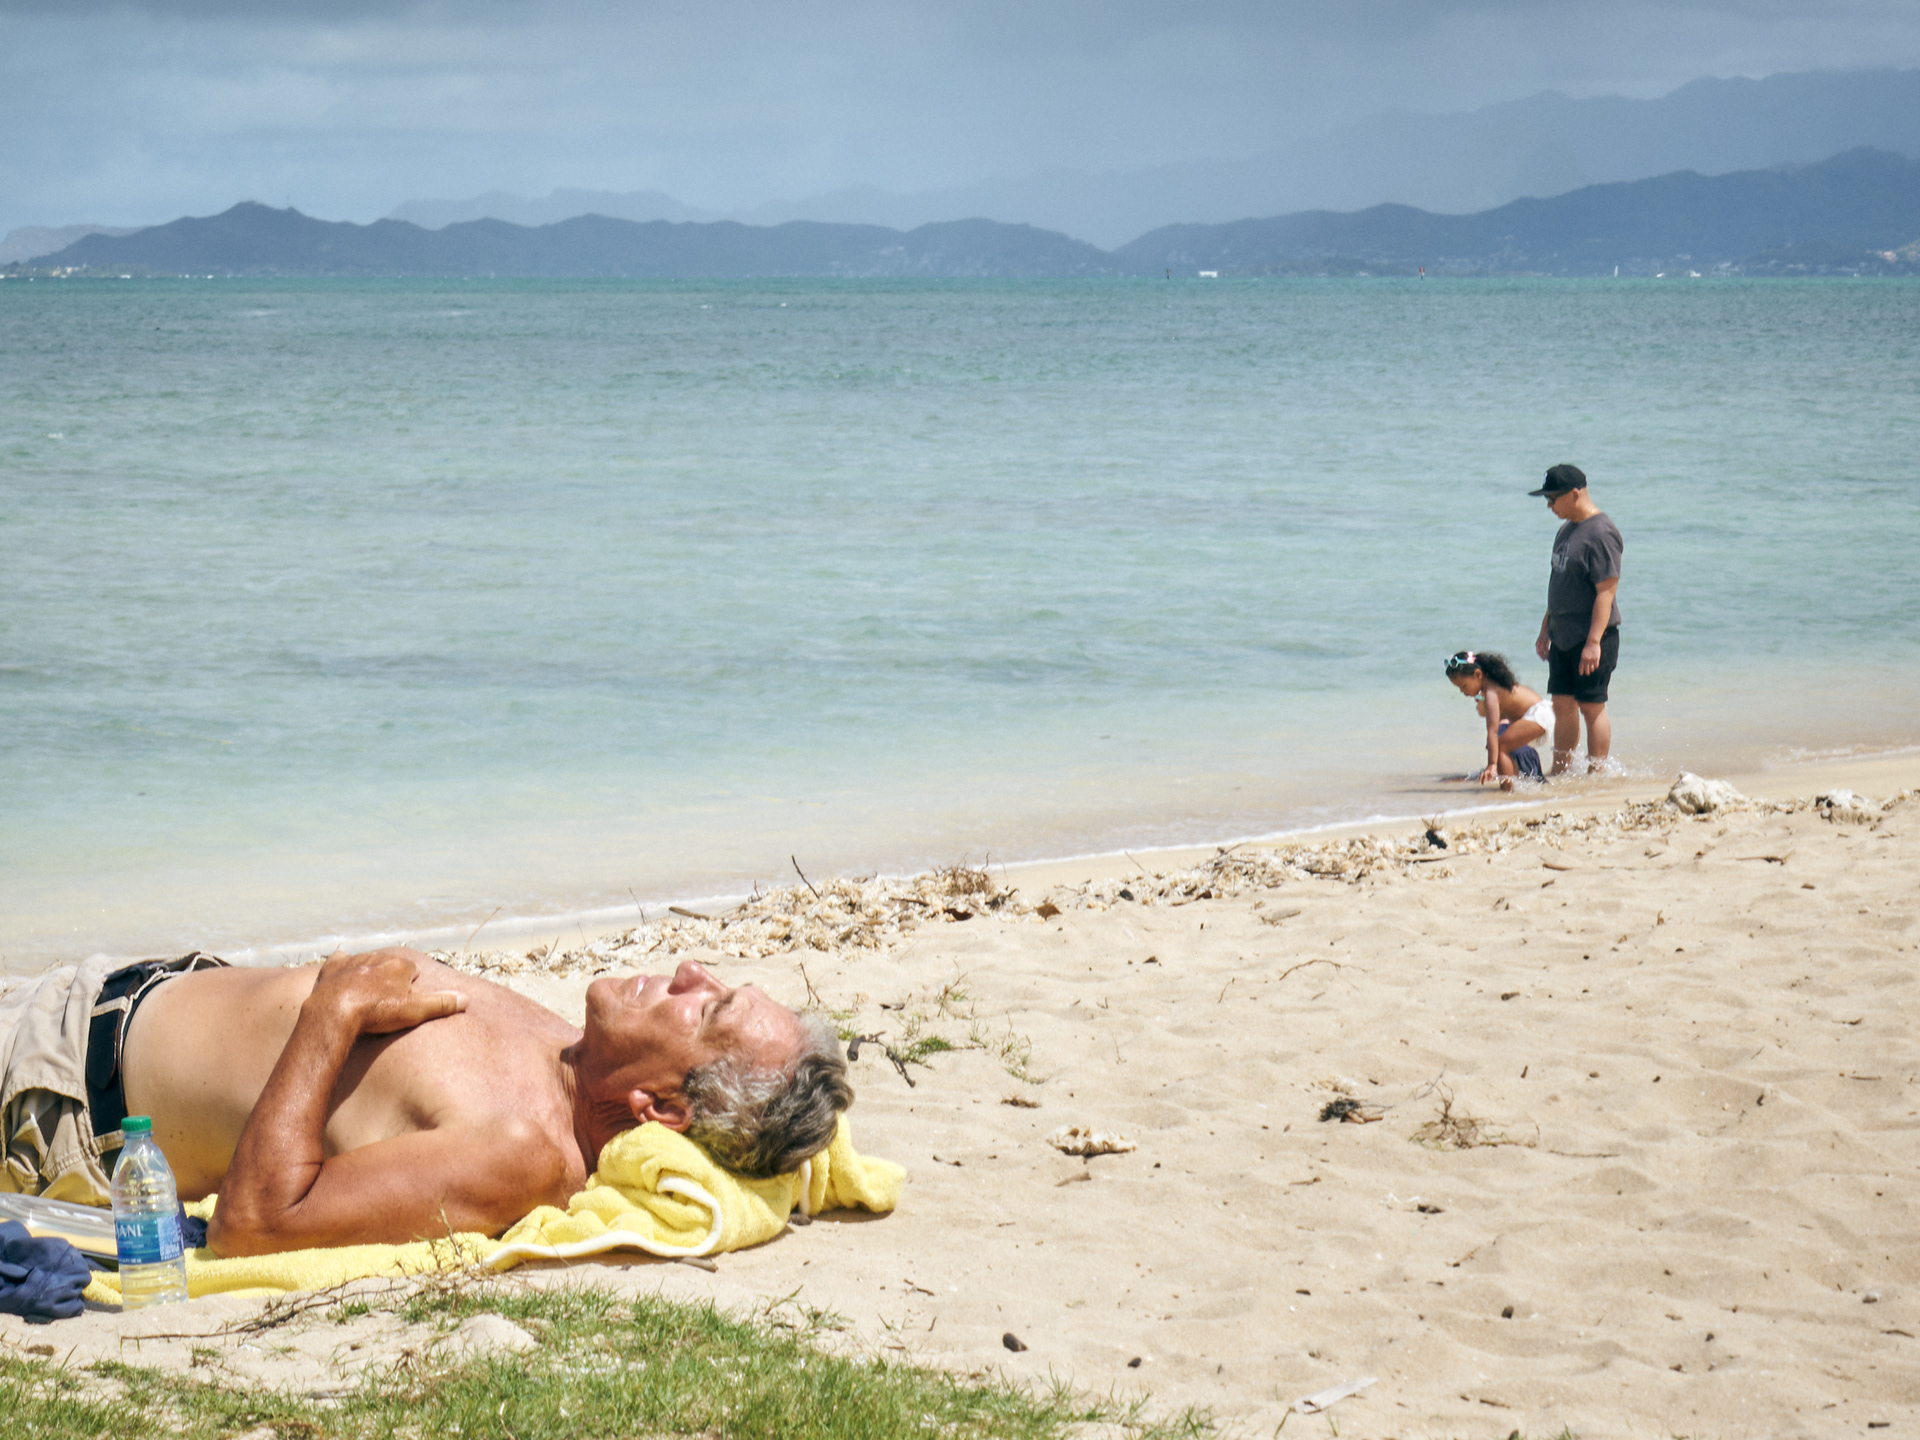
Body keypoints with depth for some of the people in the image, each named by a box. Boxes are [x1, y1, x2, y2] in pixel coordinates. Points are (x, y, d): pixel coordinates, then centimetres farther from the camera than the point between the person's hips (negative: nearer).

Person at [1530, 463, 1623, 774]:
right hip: (1563, 637, 9)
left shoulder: (1601, 534, -16)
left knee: (1591, 707, -4)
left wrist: (1593, 642, -25)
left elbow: (1606, 591, -21)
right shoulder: (1568, 529, 14)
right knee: (1562, 705, 11)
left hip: (1592, 637, -9)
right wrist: (1546, 629, 24)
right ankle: (1560, 773, 17)